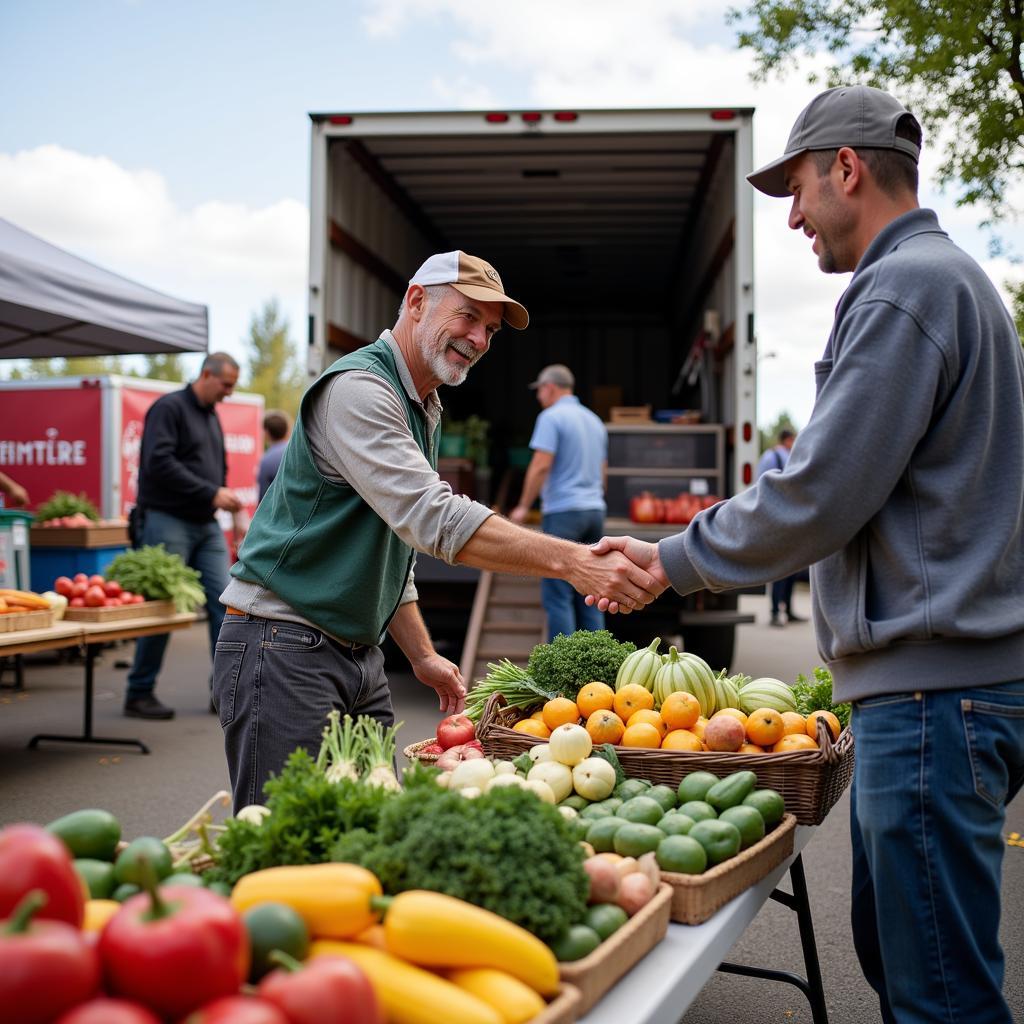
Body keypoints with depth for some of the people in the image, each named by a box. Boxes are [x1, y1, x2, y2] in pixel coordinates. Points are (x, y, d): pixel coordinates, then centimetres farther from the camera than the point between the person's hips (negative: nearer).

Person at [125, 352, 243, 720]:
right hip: (168, 522, -8)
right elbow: (159, 463, -20)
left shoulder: (211, 416, 18)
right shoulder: (169, 408, -8)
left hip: (206, 525, 8)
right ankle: (139, 693, 9)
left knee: (224, 601, 0)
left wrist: (225, 496, 6)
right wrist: (211, 494, -21)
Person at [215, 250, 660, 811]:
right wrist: (570, 560, -34)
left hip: (359, 655, 10)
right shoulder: (356, 389, -16)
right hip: (285, 646, -9)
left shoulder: (421, 411, 17)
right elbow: (435, 518, -29)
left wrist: (423, 656, 16)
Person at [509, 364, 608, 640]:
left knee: (557, 595, -5)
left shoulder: (552, 417, -7)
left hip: (563, 512, -8)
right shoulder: (594, 420, 17)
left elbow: (541, 466, -15)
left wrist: (523, 507, -8)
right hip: (595, 511, 8)